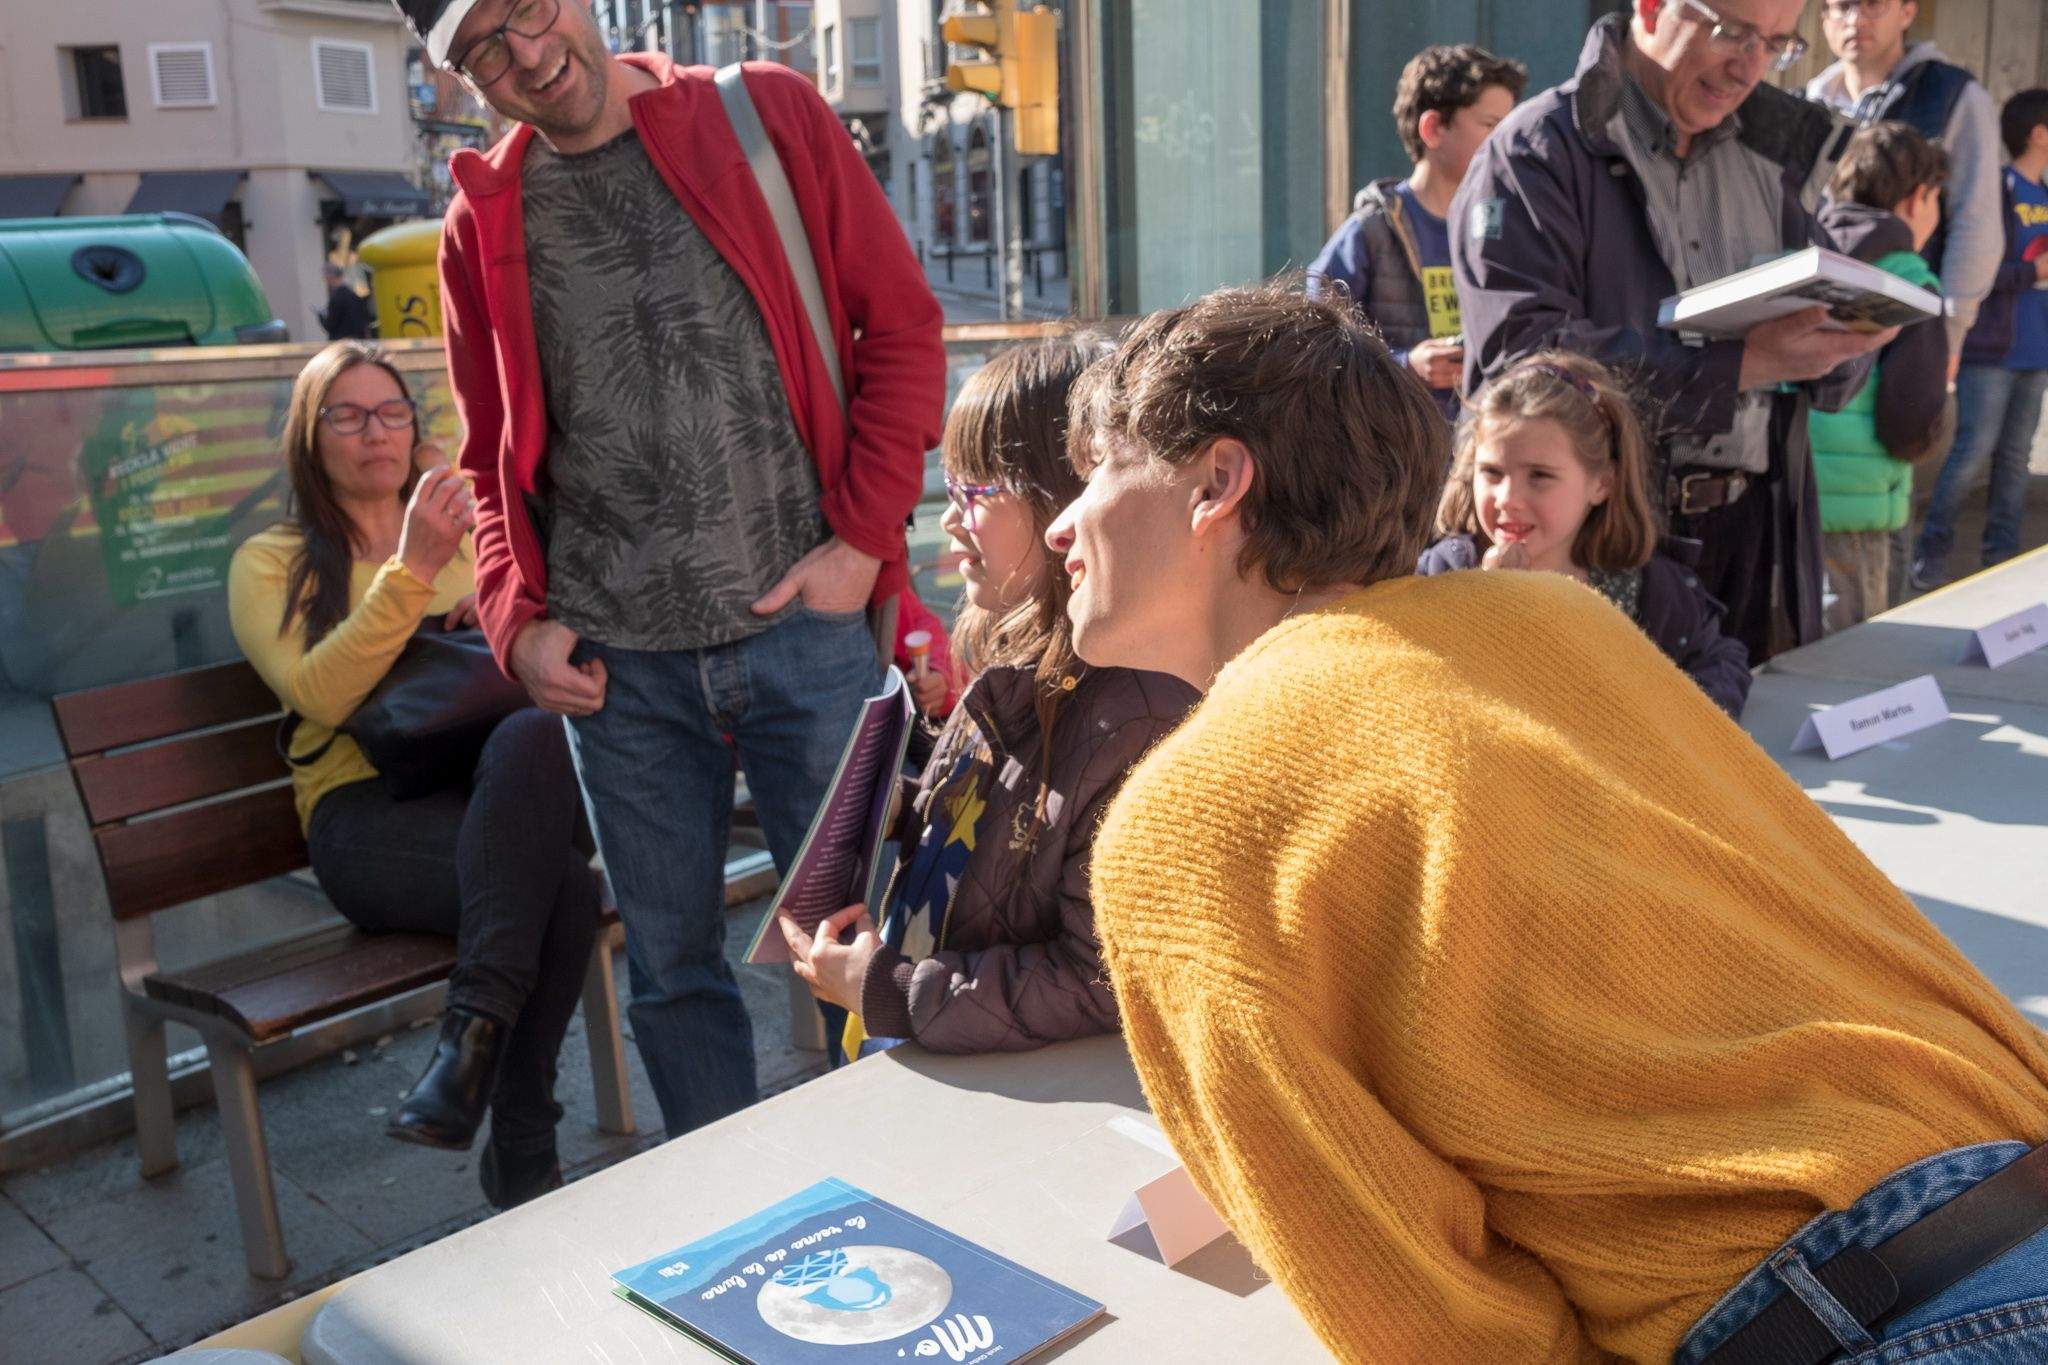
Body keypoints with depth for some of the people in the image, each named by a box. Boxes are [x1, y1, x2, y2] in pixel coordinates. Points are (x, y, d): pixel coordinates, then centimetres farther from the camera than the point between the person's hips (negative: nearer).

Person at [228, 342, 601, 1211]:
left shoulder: (473, 532, 26)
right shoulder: (271, 564, 14)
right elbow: (320, 694, -5)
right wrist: (413, 571, -14)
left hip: (503, 788, 3)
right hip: (367, 811, -3)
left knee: (534, 734, -37)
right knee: (560, 883, -35)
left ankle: (471, 1033, -36)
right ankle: (523, 1160, -27)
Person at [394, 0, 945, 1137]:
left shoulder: (767, 117, 2)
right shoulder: (483, 223, 9)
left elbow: (902, 328, 2)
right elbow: (494, 460, 16)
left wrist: (864, 540, -7)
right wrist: (518, 622, -1)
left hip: (803, 628, -2)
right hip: (618, 667, 3)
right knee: (671, 969, 12)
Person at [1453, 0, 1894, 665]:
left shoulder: (1770, 151, 14)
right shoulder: (1538, 152, -5)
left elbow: (1829, 380, 17)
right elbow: (1522, 355, -21)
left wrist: (1842, 338, -9)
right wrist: (1741, 364, -23)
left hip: (1753, 530, 6)